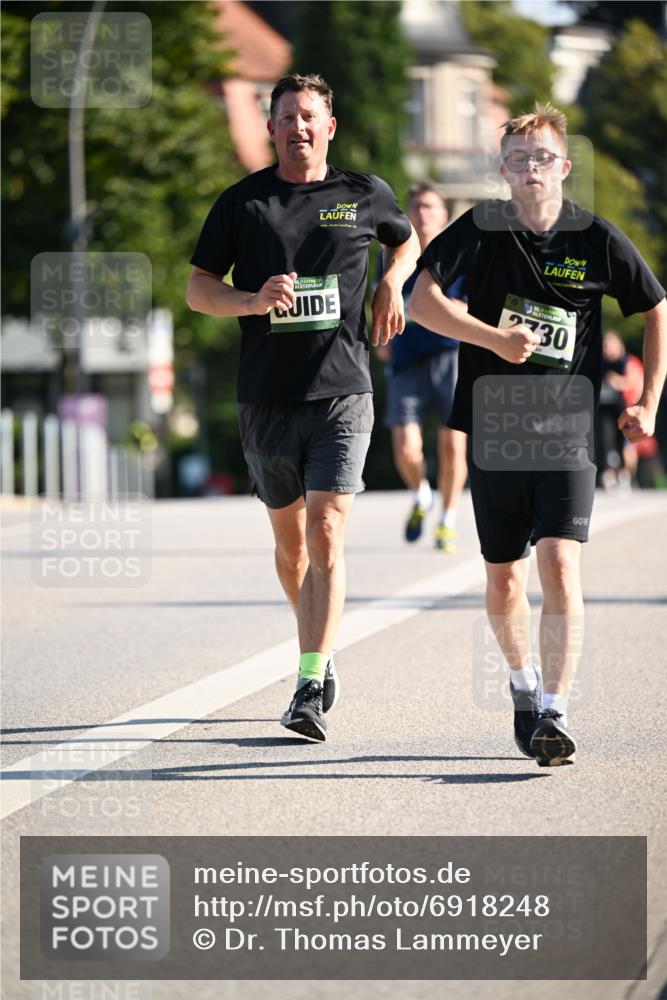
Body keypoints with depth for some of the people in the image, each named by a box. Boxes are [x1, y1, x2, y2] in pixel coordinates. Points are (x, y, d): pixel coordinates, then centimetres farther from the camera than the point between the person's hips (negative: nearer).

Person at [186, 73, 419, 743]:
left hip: (341, 393, -2)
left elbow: (407, 239, 26)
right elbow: (197, 289, 4)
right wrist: (255, 300, -15)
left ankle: (311, 688, -19)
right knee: (290, 541, 13)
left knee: (325, 537, -14)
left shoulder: (366, 195, 5)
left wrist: (392, 284, 5)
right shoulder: (243, 202, 3)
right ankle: (320, 650, 37)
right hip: (266, 398, 2)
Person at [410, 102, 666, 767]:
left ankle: (554, 714, -19)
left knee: (560, 568, -17)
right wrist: (495, 338, -23)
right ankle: (523, 682, 37)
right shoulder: (481, 228, -3)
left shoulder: (598, 240, -2)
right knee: (503, 578, 11)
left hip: (568, 434, -2)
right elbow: (422, 301, -12)